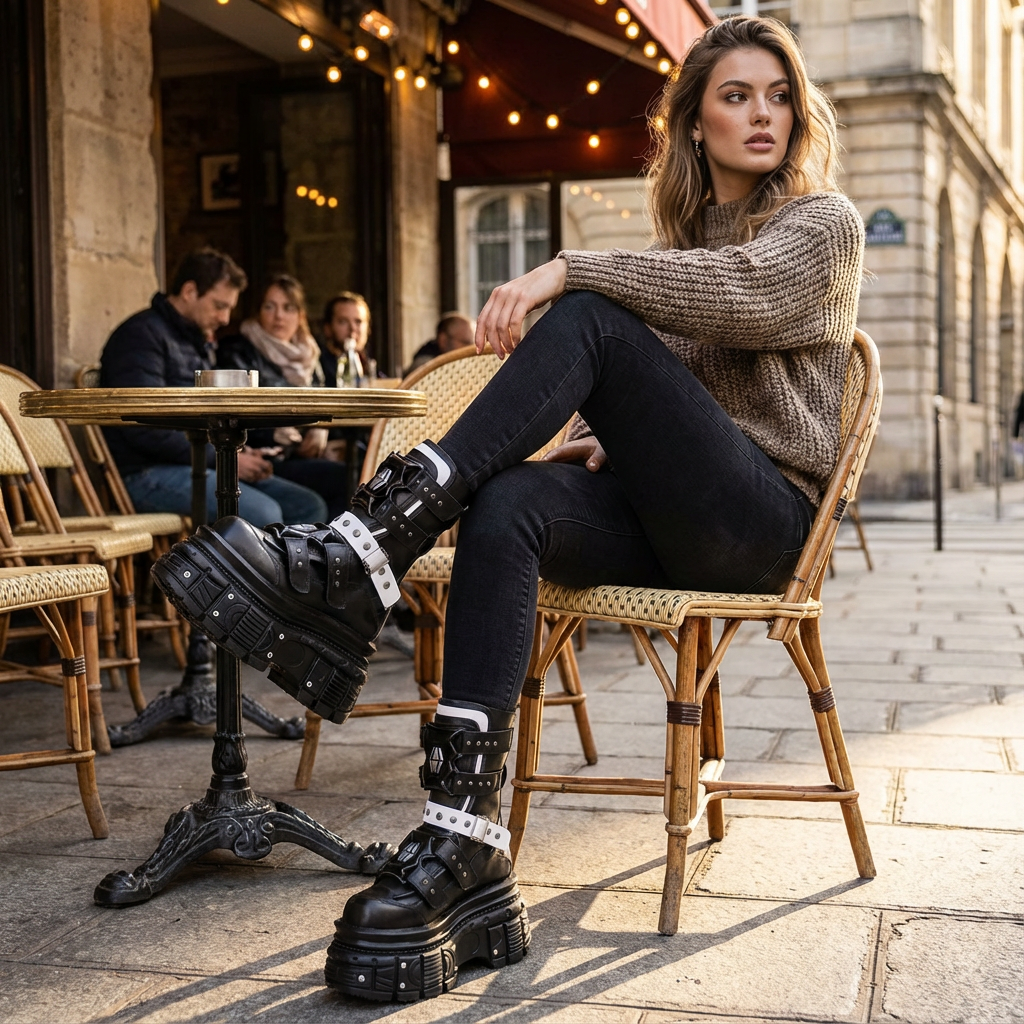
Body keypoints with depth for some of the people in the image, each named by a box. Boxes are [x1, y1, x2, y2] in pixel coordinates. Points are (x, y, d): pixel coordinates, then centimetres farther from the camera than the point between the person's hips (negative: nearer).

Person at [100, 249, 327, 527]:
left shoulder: (199, 342, 20)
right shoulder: (142, 335, -9)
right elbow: (146, 428, -20)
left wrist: (238, 452, 5)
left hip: (196, 466, 9)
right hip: (149, 474, -9)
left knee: (309, 508, -3)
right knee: (262, 513, -29)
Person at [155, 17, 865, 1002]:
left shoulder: (823, 221, 6)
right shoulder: (681, 242, 24)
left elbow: (740, 292, -18)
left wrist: (569, 271, -24)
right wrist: (610, 438, -3)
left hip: (762, 517, -5)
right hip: (666, 518, 5)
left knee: (590, 320, -26)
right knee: (506, 506, -29)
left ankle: (366, 549, -35)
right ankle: (464, 845, -38)